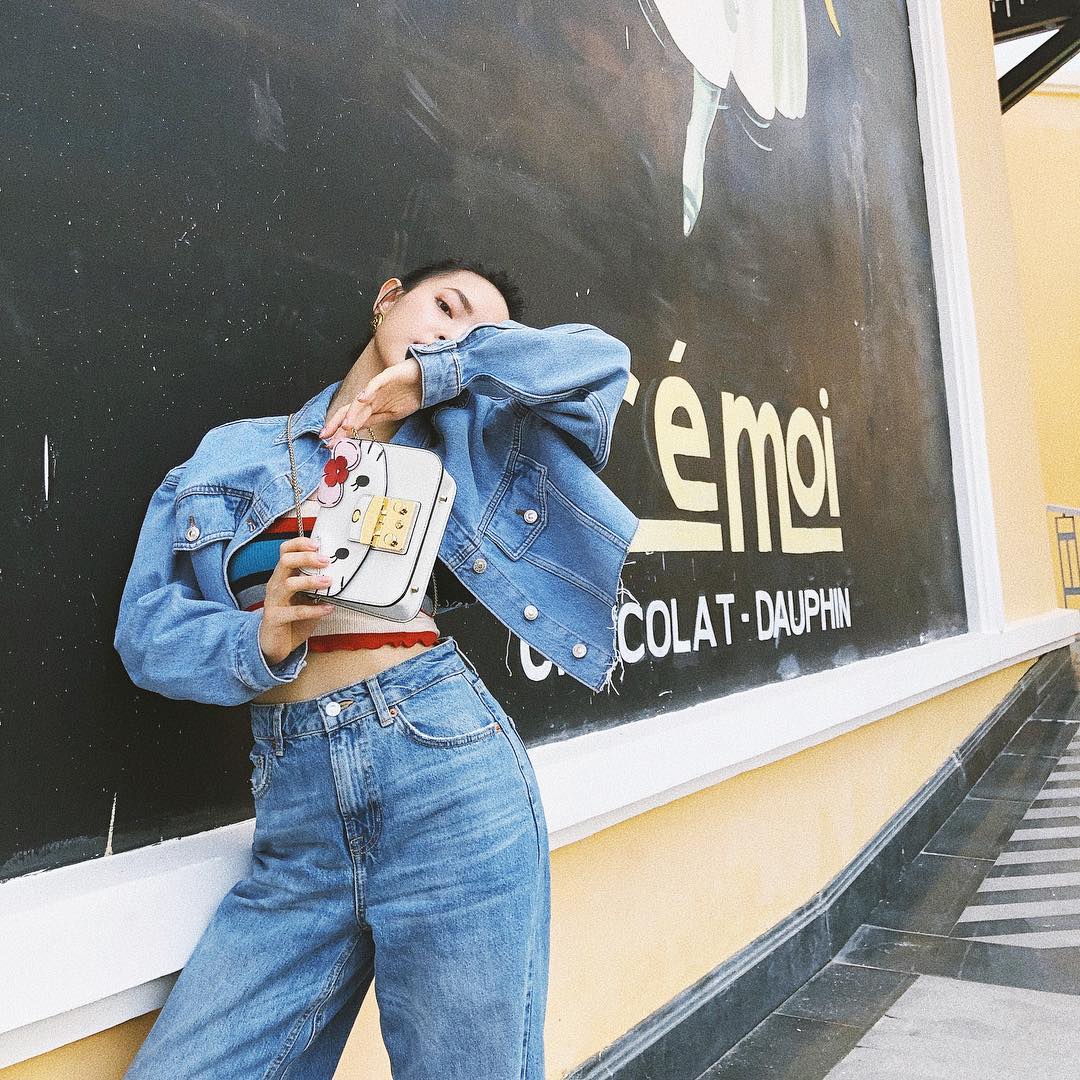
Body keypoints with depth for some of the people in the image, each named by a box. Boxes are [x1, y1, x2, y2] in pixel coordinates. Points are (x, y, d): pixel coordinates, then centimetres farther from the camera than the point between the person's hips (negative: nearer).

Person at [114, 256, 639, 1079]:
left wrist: (438, 370, 0)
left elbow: (599, 359, 3)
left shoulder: (460, 437, 13)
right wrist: (260, 641, -12)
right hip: (296, 809, 2)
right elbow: (148, 628, 7)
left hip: (450, 772, -1)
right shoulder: (233, 453, 14)